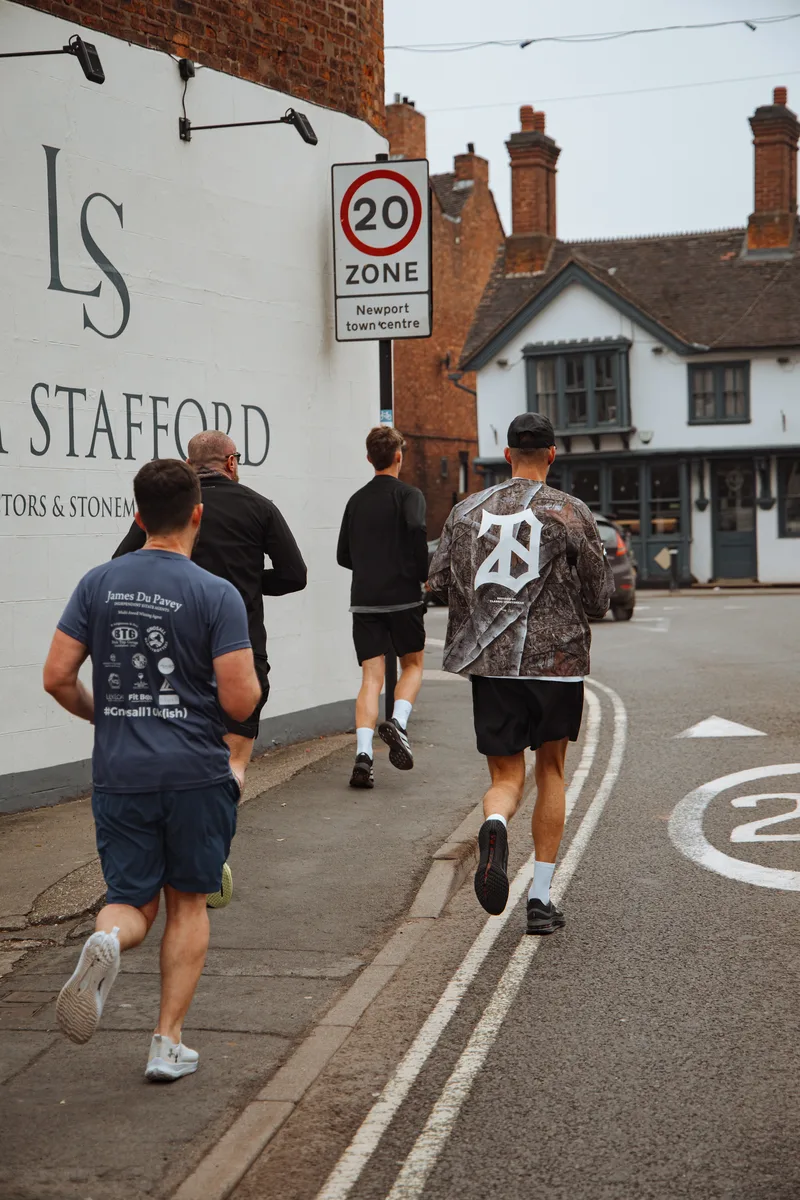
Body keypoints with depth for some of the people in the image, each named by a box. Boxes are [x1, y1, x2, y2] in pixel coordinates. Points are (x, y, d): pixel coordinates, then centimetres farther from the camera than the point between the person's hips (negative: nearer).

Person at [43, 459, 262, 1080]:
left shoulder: (98, 584, 2)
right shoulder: (216, 594, -10)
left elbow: (57, 676, 0)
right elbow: (239, 701, -14)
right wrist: (254, 679, 9)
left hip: (119, 773, 2)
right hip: (196, 772, -2)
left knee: (132, 901, 12)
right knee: (187, 903, 14)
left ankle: (105, 941, -24)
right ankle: (168, 1043, 13)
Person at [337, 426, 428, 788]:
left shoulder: (356, 500, 13)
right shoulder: (409, 495, -2)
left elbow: (344, 557, 15)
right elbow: (417, 529, -22)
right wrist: (424, 572, -8)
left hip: (364, 599, 4)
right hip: (402, 596, -3)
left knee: (371, 677, 2)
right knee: (412, 665, 15)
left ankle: (363, 753, -12)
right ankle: (397, 722, -10)